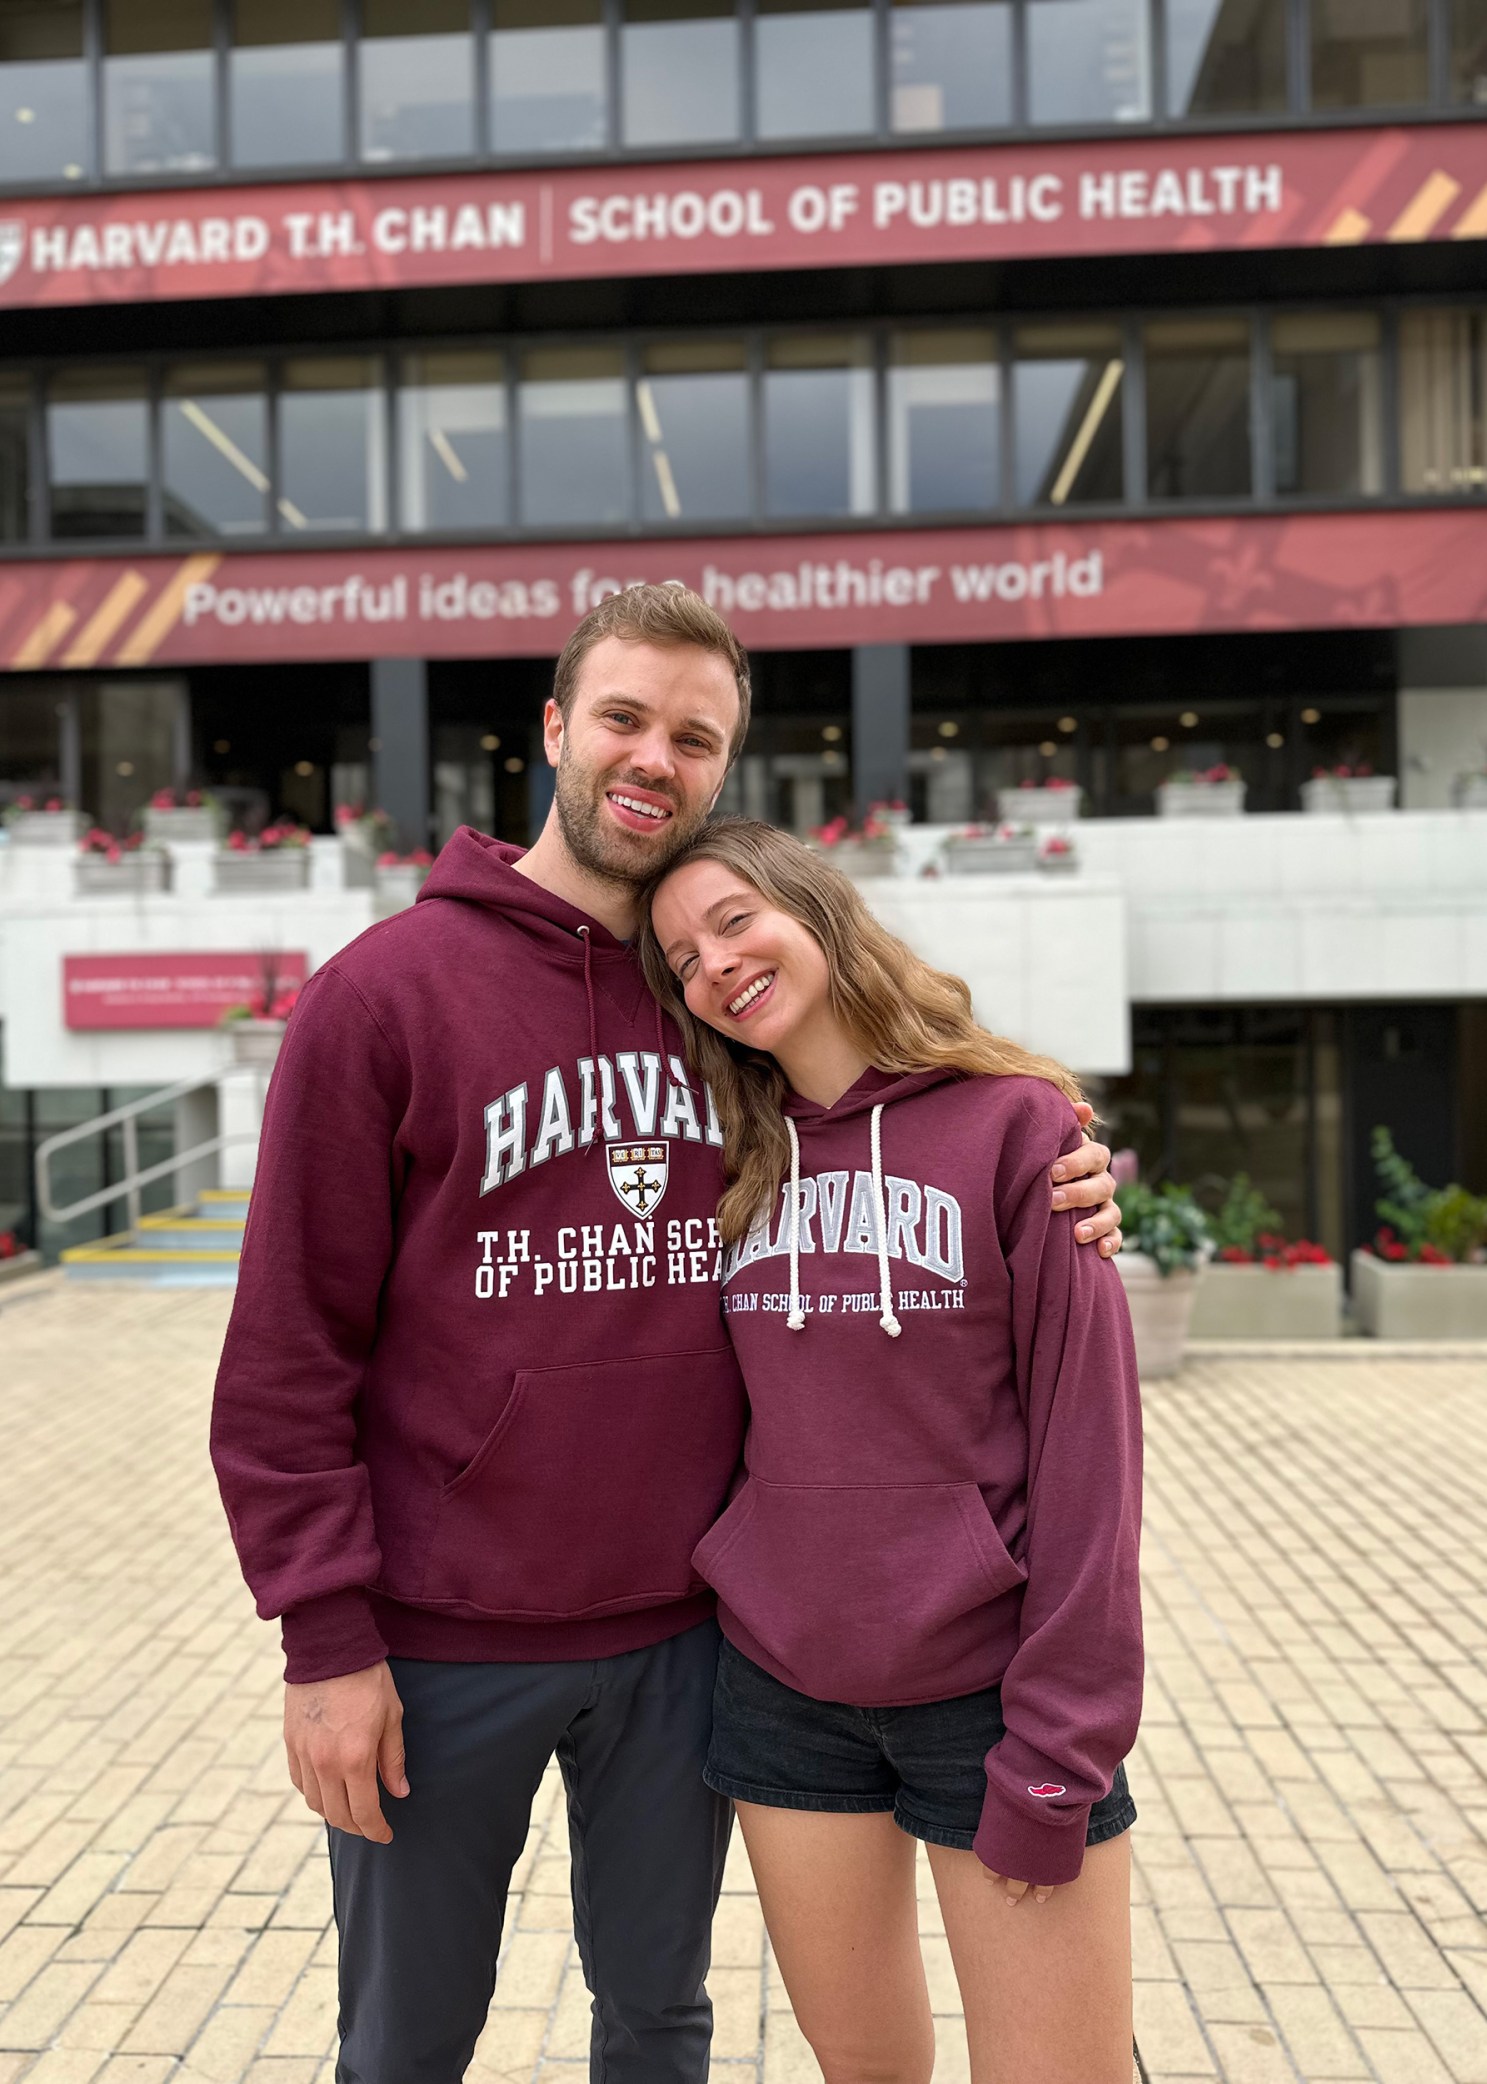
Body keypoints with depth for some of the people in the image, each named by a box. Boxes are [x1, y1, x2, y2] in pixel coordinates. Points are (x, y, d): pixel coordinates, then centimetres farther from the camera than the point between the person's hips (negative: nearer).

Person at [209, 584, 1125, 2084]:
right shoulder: (385, 989, -9)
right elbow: (288, 1348, -9)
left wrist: (1048, 1207, -8)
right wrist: (326, 1637, -12)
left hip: (679, 1626, 3)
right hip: (439, 1646, -3)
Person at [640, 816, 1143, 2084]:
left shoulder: (1013, 1122, -10)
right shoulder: (736, 1163, 4)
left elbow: (1084, 1443, -12)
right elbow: (719, 1422, 11)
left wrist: (1057, 1754, -12)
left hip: (988, 1687, -4)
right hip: (781, 1687, 4)